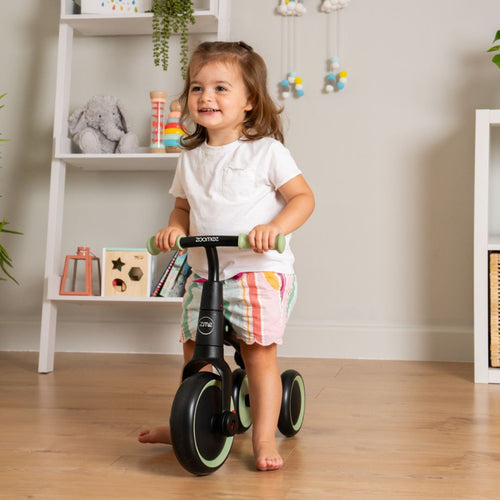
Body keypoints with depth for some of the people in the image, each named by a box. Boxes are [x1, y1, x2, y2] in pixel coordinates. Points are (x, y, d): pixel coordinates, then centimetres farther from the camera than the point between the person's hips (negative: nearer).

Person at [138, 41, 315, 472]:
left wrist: (274, 227, -23)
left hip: (258, 269, -5)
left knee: (259, 352, -8)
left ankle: (264, 437, 4)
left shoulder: (265, 150, -5)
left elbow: (303, 198, -6)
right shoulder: (191, 157, 10)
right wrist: (175, 227, -3)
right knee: (194, 350, 13)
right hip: (204, 271, 6)